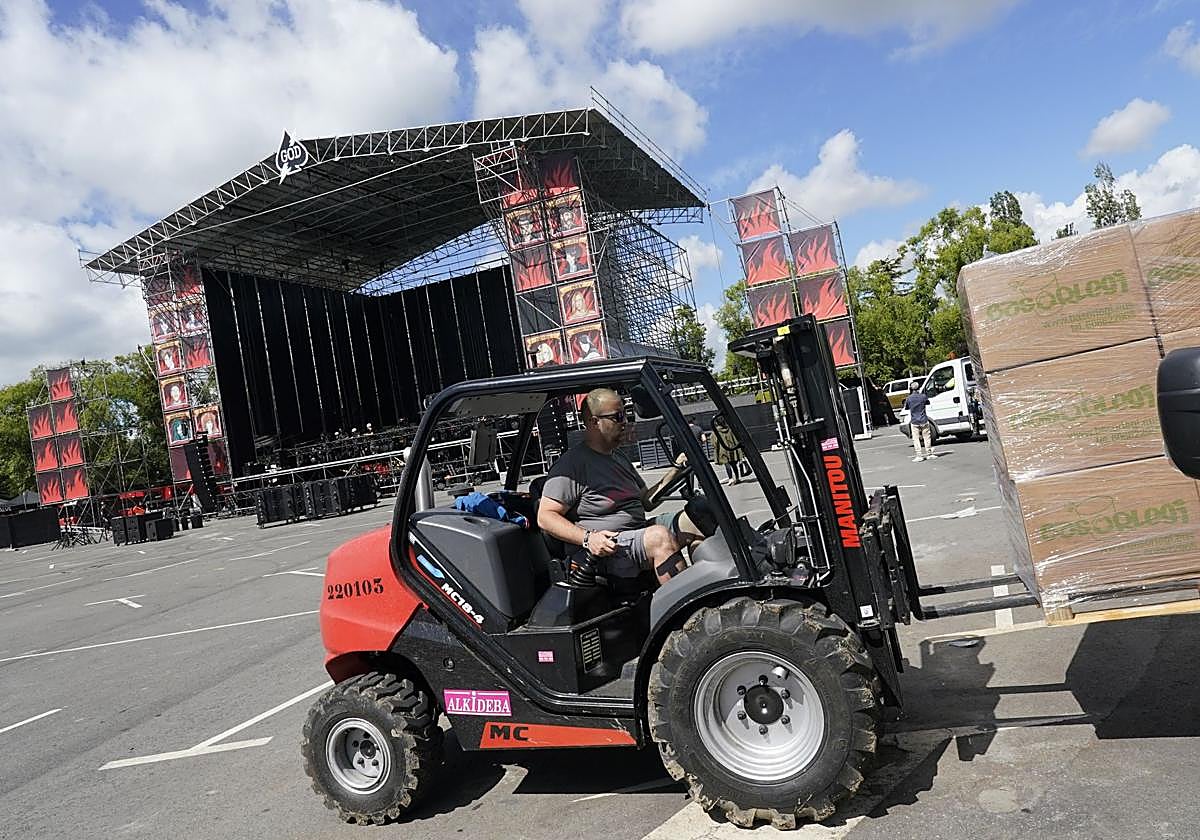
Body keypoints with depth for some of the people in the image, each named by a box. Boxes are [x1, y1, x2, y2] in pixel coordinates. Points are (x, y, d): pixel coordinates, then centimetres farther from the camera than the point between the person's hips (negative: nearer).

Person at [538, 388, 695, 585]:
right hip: (607, 550, -9)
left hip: (640, 532, 9)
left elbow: (646, 501, 22)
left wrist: (676, 470, 9)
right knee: (660, 536, -33)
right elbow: (545, 517, -13)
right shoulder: (572, 464, -8)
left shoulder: (619, 457, 21)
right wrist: (588, 538, -26)